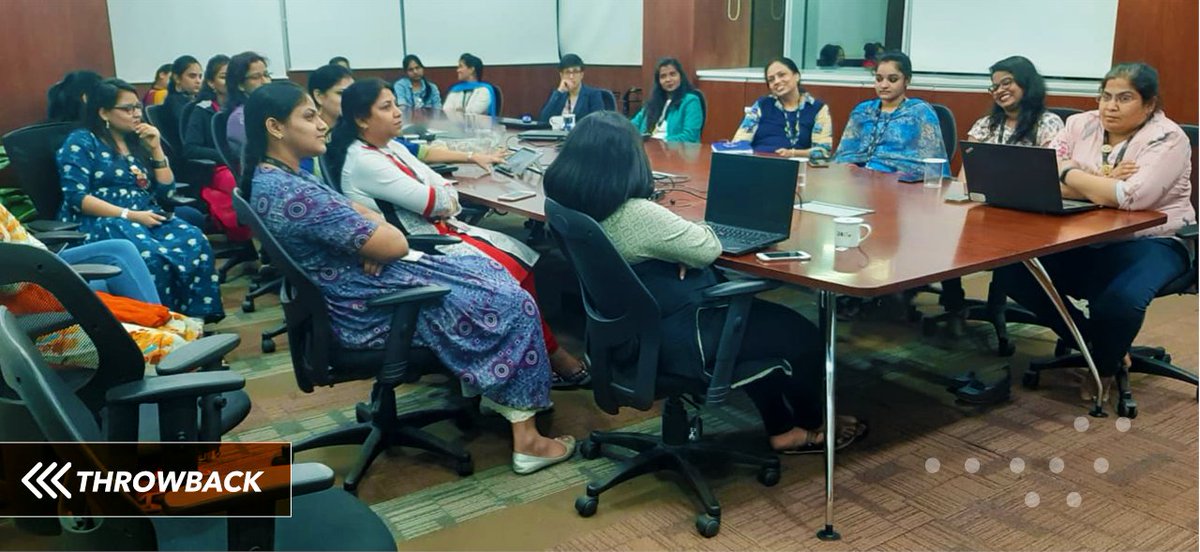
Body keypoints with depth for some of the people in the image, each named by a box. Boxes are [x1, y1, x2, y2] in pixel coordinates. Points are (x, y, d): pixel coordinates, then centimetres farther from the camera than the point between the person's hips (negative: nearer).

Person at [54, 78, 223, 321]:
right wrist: (128, 215, -19)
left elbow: (166, 190, 14)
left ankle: (195, 316, -27)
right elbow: (77, 197, -10)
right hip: (99, 222, -5)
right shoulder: (81, 142, 2)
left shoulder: (137, 143, 19)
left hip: (145, 217, 6)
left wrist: (156, 148, 4)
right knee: (151, 253, -38)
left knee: (194, 240, -28)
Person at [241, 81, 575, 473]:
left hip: (358, 286, 10)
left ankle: (481, 383, 27)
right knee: (510, 303, -5)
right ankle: (526, 439, 2)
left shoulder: (267, 179, 5)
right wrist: (380, 228, -2)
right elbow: (395, 244, -24)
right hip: (366, 311, -10)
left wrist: (374, 231, -11)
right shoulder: (295, 194, -28)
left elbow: (348, 211, 10)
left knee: (487, 272, 15)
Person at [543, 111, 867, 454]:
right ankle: (810, 425, 35)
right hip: (673, 339, -9)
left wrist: (682, 240, -6)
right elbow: (709, 249, -17)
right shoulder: (639, 215, -31)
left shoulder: (571, 203, -3)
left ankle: (782, 429, 32)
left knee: (758, 316, 26)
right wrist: (693, 229, 4)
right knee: (802, 337, 10)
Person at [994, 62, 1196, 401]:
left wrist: (1069, 173, -16)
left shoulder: (1167, 138, -10)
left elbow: (1131, 197, -27)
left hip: (1149, 242, -5)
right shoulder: (1080, 125, 4)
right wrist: (1099, 182, -18)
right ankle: (1094, 342, 6)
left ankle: (1105, 365, 3)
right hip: (1084, 242, 5)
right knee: (1012, 273, -16)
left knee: (1120, 300, -35)